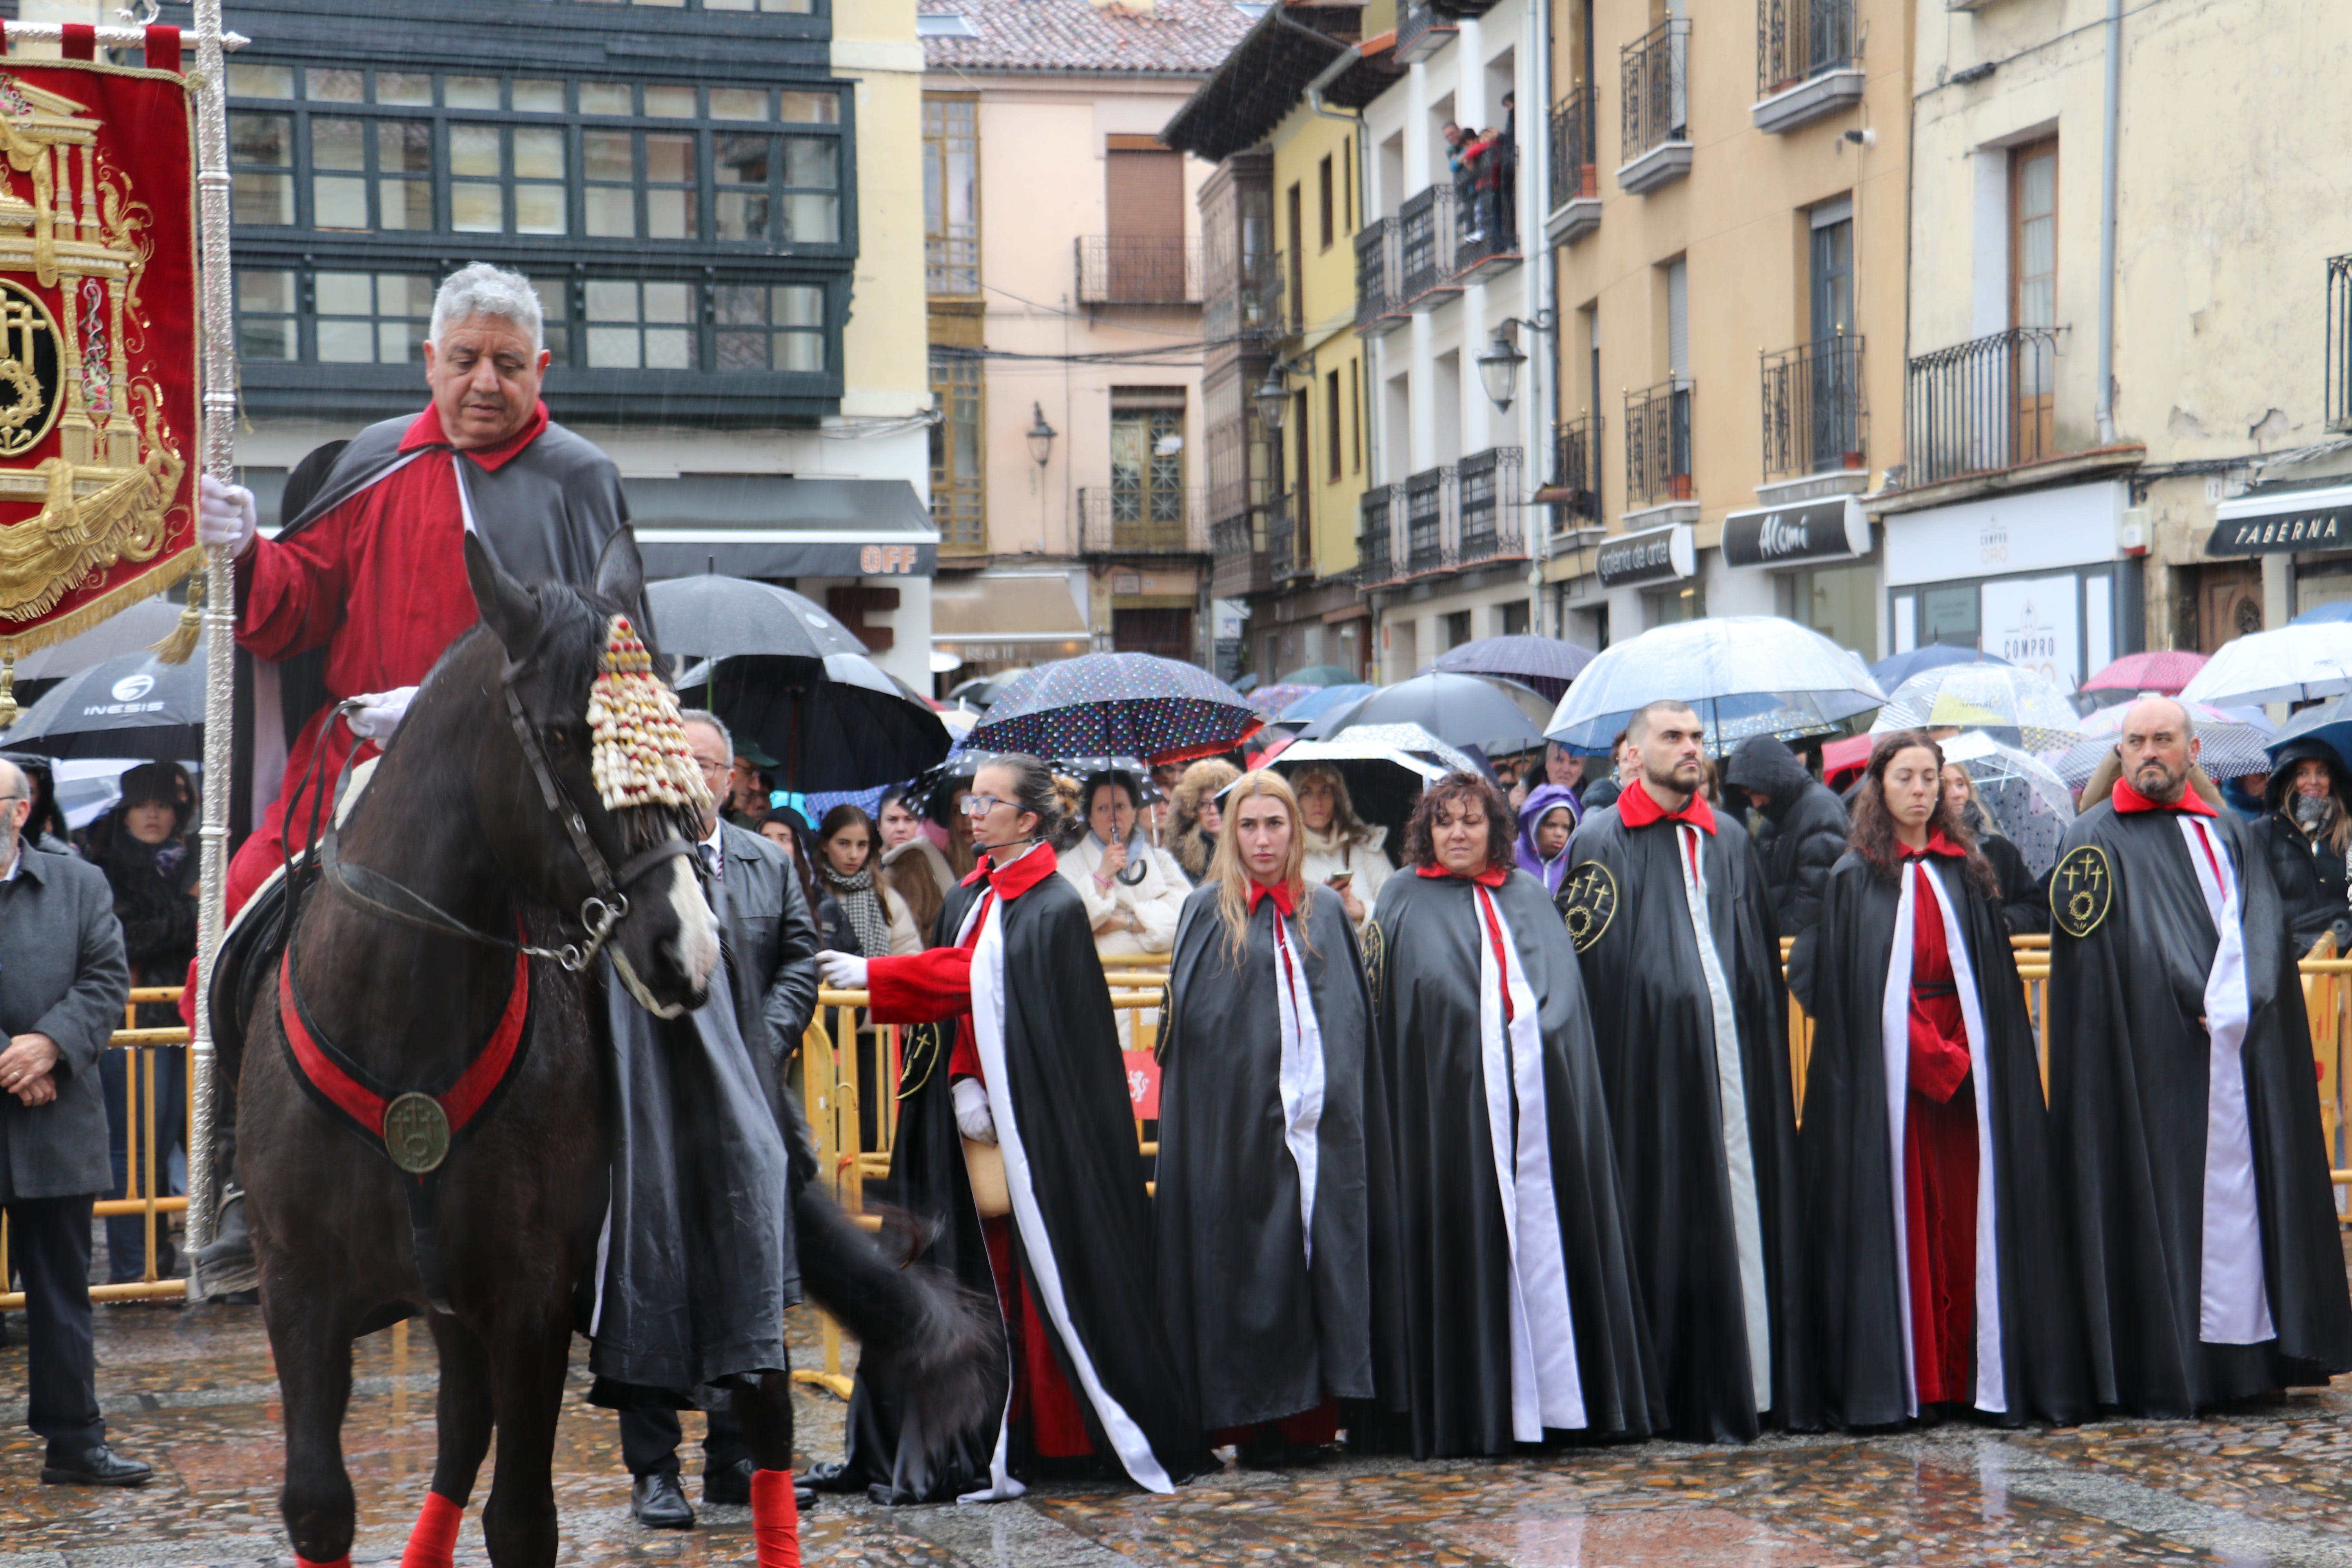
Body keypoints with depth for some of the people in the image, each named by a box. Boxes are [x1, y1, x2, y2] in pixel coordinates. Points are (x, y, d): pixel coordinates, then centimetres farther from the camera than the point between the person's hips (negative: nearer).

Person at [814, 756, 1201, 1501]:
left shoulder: (1053, 908, -9)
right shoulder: (967, 899, 14)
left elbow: (979, 979, -18)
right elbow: (956, 985, 8)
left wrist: (872, 976, -19)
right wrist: (962, 1084, -7)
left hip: (1036, 1123, -6)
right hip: (974, 1119, 6)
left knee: (1046, 1267, -5)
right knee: (984, 1280, 3)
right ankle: (998, 1436, 6)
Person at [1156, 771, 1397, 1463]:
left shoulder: (1326, 911, 13)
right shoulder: (1208, 911, 5)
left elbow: (1355, 1012, 14)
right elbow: (1185, 1016, 0)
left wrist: (1339, 1089, 3)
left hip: (1320, 1116, 3)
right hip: (1240, 1117, -3)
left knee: (1327, 1247, 1)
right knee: (1251, 1259, -2)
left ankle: (1313, 1407, 8)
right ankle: (1256, 1418, 4)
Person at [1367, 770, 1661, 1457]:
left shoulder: (1528, 895, 18)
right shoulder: (1405, 902, 10)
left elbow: (1564, 987, 12)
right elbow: (1384, 1010, 3)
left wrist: (1536, 1026, -4)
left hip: (1539, 1098, 3)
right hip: (1452, 1100, -3)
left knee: (1548, 1239, 1)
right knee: (1468, 1248, -4)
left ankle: (1560, 1393, 8)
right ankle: (1470, 1408, 1)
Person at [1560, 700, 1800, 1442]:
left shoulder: (1731, 839, 17)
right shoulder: (1600, 842, 2)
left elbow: (1765, 954, 20)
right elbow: (1576, 958, -3)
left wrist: (1766, 1040, 10)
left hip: (1732, 1055, 5)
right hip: (1650, 1061, -4)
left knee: (1743, 1211, 4)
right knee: (1665, 1227, -2)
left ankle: (1746, 1387, 10)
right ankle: (1678, 1399, 4)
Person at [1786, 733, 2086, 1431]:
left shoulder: (1966, 871, 12)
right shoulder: (1853, 876, 2)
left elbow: (1996, 976, 11)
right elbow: (1837, 989, -3)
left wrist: (1965, 1053, -2)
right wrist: (1930, 1053, -9)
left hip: (1967, 1073, 3)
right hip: (1885, 1074, -3)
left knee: (1970, 1210, 0)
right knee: (1897, 1215, -4)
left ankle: (1971, 1373, 5)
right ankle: (1900, 1377, 0)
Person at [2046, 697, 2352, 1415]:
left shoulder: (2226, 833, 17)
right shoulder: (2096, 838, 1)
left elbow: (2262, 926, 6)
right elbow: (2132, 944, -9)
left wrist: (2233, 1006, -11)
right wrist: (2198, 1006, -15)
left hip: (2242, 1053, 5)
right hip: (2153, 1057, -5)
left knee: (2248, 1189, 5)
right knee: (2163, 1199, -6)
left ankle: (2254, 1351, 11)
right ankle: (2161, 1374, -3)